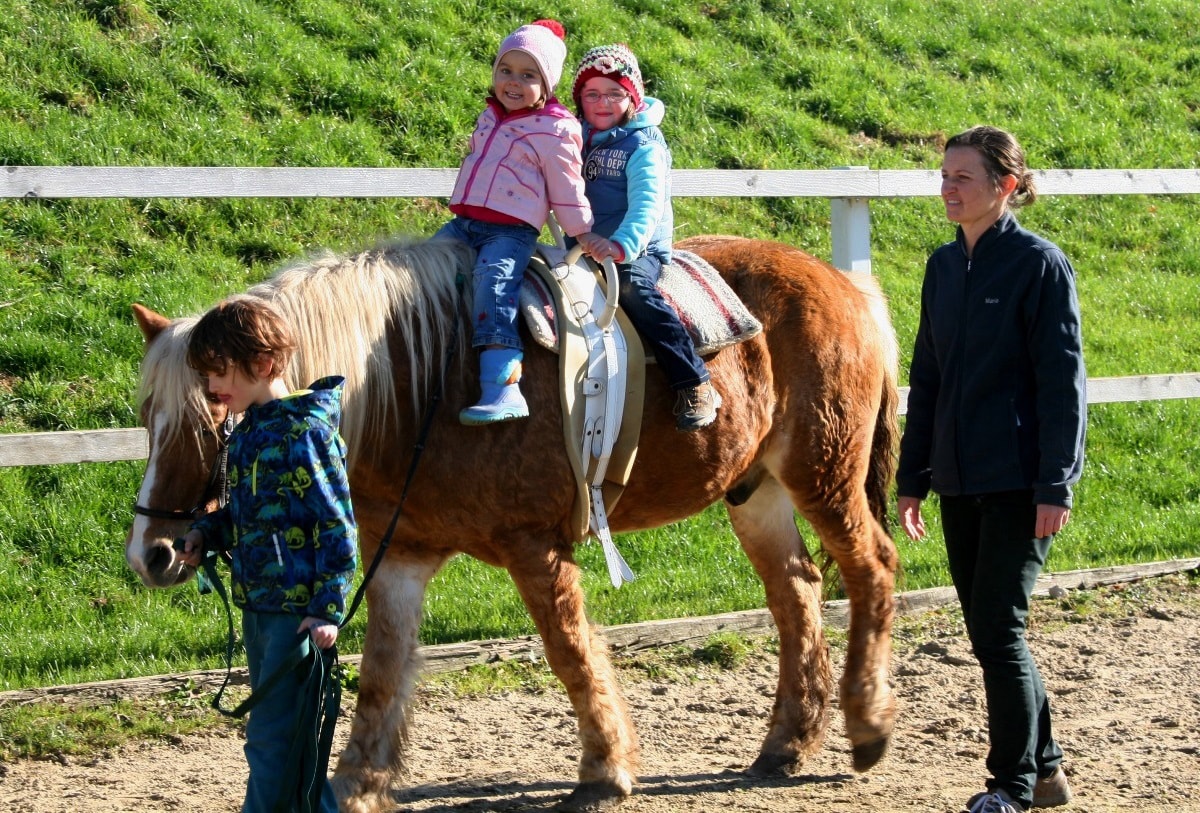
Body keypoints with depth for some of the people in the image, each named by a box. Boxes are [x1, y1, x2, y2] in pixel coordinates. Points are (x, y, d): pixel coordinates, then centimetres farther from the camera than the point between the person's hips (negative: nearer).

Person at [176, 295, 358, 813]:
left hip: (297, 610, -9)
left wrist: (328, 609, -20)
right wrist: (207, 533, 4)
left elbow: (337, 527, -16)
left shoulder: (303, 433, -15)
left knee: (271, 740, -7)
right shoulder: (247, 433, 11)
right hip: (257, 607, 9)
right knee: (287, 737, 15)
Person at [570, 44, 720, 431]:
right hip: (584, 250, 7)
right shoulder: (578, 139, 14)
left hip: (637, 250, -7)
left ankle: (695, 386, -35)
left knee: (633, 287, -34)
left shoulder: (643, 145, -7)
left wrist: (622, 245, -39)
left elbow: (646, 203, -22)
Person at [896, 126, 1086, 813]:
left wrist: (1055, 486, -16)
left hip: (1018, 480, -7)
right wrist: (913, 477, 14)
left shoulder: (1040, 265, -9)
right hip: (960, 482, 7)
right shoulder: (945, 266, 11)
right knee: (988, 630, 10)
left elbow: (1063, 381, -11)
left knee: (999, 630, -8)